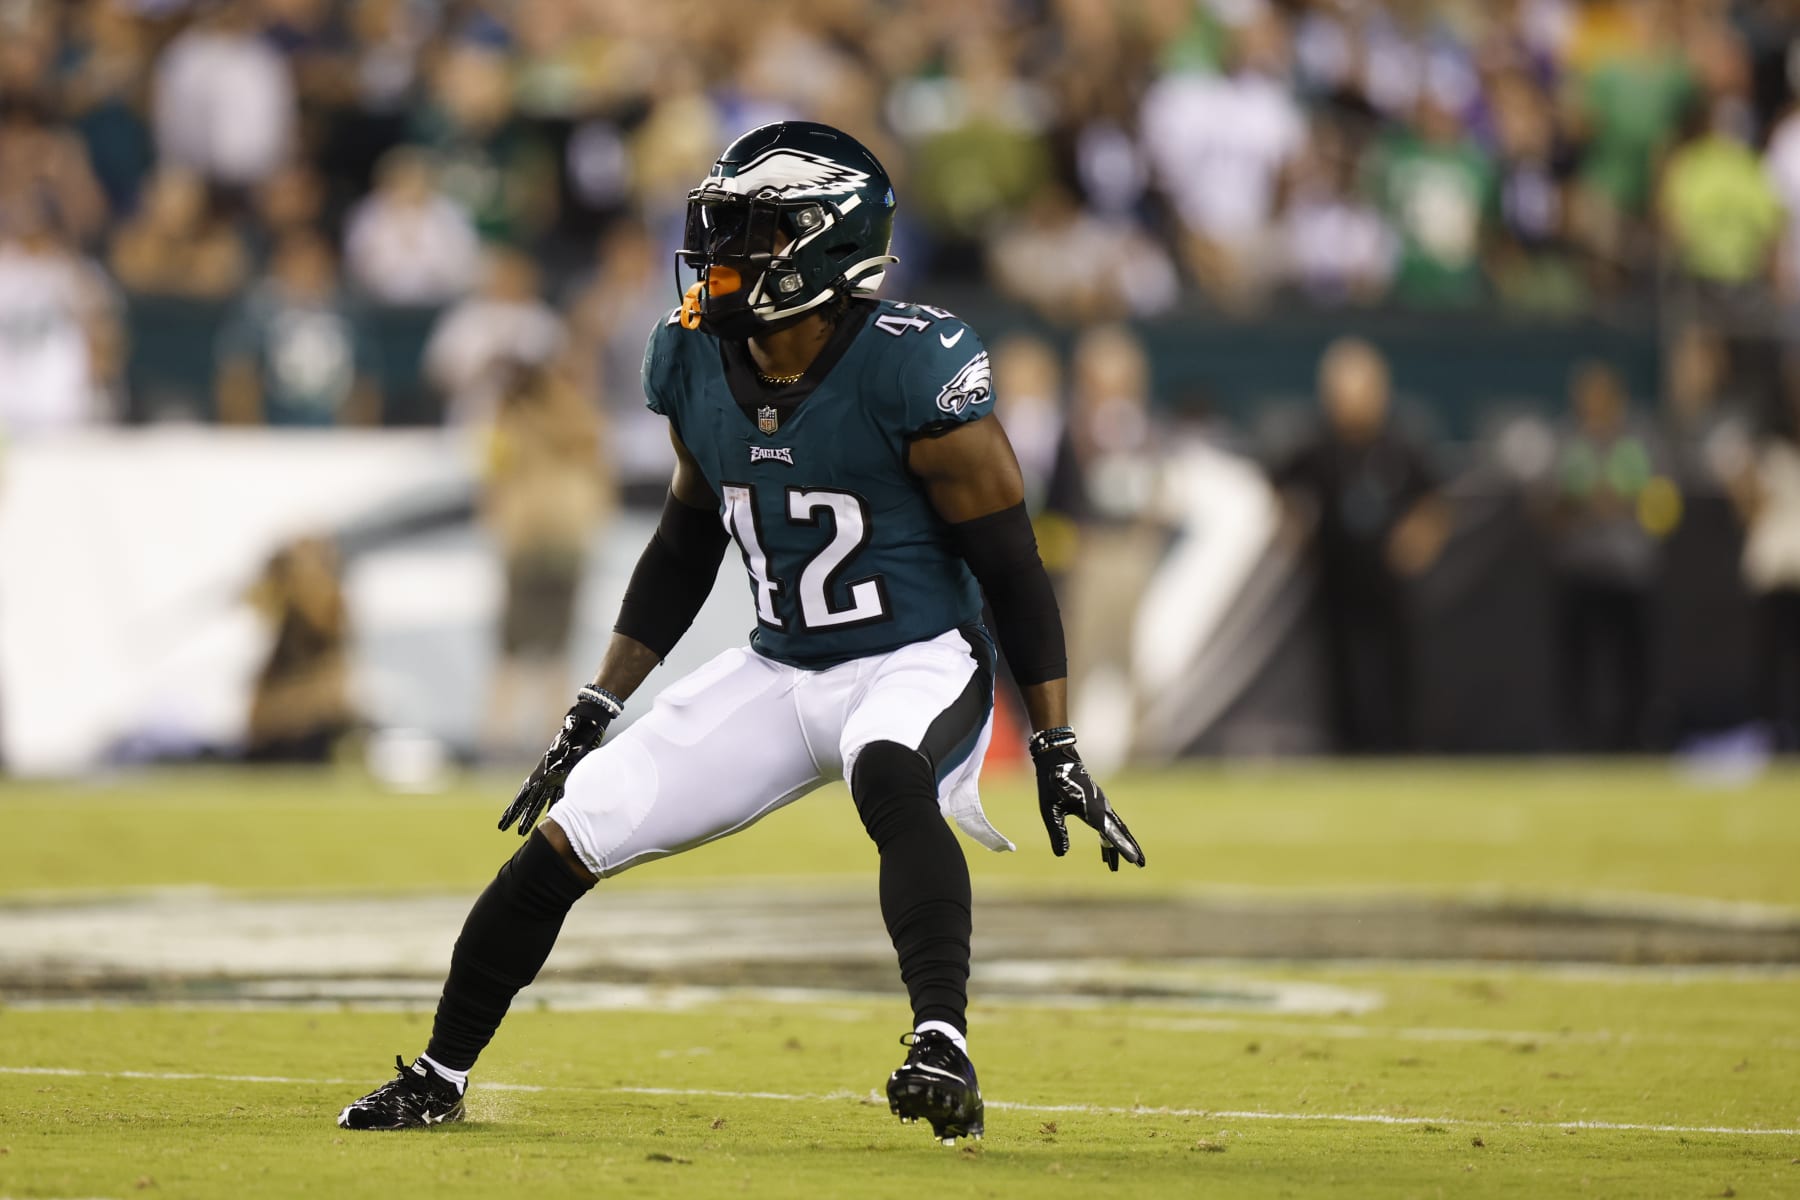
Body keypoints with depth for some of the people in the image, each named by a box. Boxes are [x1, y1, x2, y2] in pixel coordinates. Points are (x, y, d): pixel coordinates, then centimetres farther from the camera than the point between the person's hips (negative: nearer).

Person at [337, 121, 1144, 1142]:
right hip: (779, 669, 6)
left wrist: (1058, 750, -14)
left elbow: (1012, 568, -13)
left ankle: (945, 1047, -48)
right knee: (564, 837, 0)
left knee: (888, 776, -41)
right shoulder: (701, 368, -1)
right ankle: (439, 1078, 19)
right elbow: (686, 550, 14)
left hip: (918, 665, -6)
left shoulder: (911, 374, -20)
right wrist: (595, 712, 13)